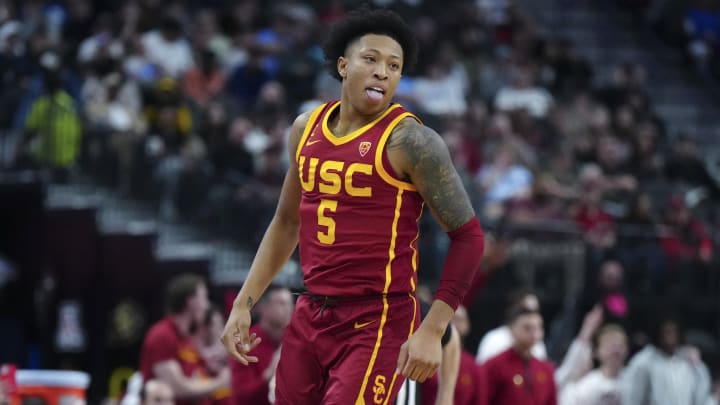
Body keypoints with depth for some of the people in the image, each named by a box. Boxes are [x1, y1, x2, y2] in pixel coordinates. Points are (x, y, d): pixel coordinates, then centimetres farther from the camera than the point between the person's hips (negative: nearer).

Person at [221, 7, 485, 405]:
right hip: (310, 317, 7)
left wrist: (432, 331, -17)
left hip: (378, 324, -7)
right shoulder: (306, 129, 9)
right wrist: (244, 303, 16)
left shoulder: (409, 141, -11)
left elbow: (467, 236, -10)